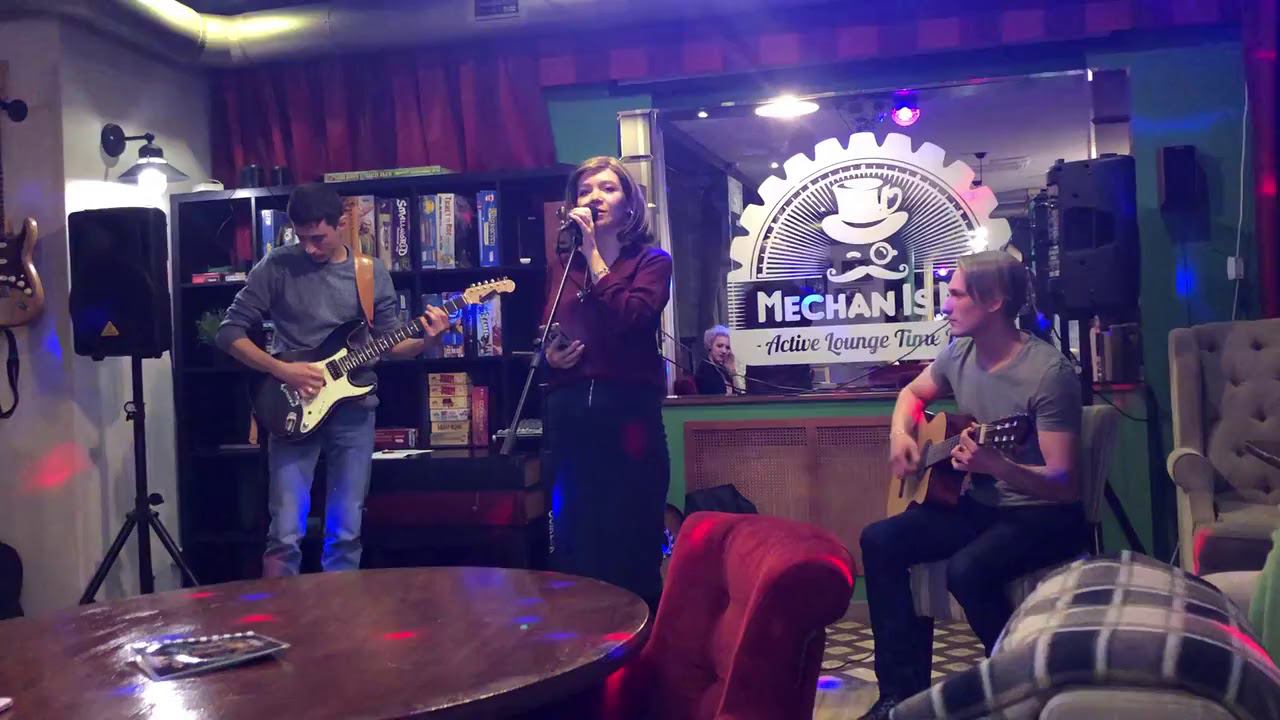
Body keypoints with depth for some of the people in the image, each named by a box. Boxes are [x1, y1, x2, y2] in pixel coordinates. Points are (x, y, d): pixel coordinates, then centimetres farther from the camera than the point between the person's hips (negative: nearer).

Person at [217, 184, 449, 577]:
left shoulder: (373, 274, 5)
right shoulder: (277, 266, -3)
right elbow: (229, 331, -2)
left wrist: (425, 339, -12)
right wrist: (281, 370, -15)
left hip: (353, 408, 2)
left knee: (347, 532, 5)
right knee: (285, 532, -6)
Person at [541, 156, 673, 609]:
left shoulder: (651, 261, 4)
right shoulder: (560, 266, 16)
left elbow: (631, 318, -15)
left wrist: (593, 254, -10)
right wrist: (549, 353, 0)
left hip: (628, 411, -4)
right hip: (568, 413, 4)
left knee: (632, 546, -1)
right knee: (573, 544, 8)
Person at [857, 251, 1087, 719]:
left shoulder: (1049, 373, -22)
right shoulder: (959, 353, 0)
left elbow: (1064, 484, -24)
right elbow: (913, 393, 22)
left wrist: (996, 466, -42)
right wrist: (900, 436, 1)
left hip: (1043, 516, -7)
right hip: (978, 505, 8)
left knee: (967, 569, -33)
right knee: (880, 541, -9)